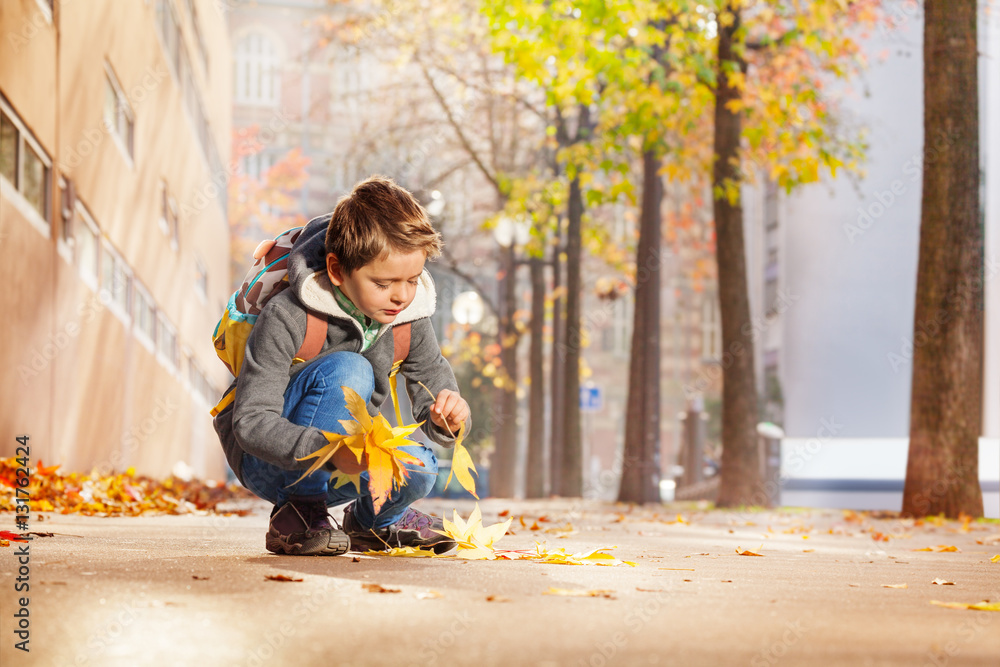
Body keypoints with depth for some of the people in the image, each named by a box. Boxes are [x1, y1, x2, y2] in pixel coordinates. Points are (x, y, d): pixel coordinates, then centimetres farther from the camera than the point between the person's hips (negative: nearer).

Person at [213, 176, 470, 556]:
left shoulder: (408, 316, -8)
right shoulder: (286, 318, -26)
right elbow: (250, 423, -30)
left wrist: (447, 417, -28)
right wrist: (329, 450, -48)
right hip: (265, 462, -6)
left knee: (417, 470, -25)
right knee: (347, 370, -31)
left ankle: (373, 519, 13)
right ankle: (294, 518, -20)